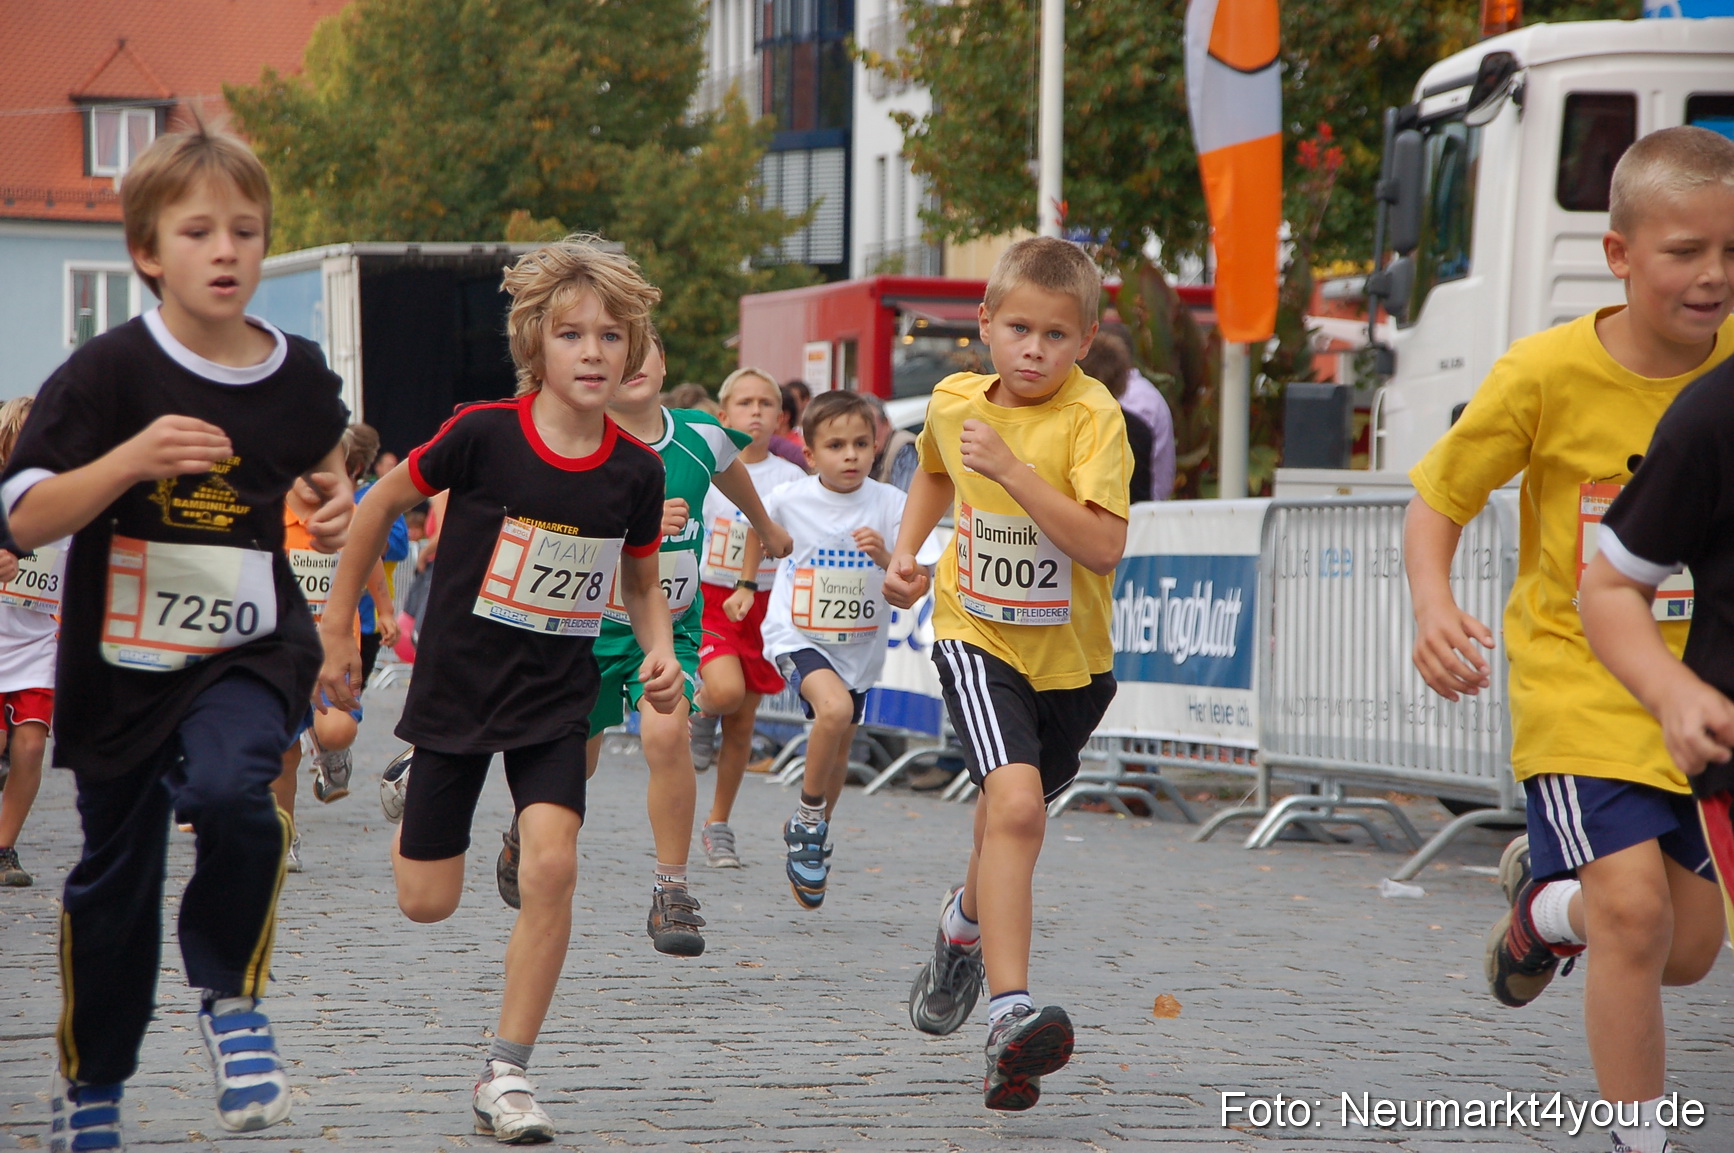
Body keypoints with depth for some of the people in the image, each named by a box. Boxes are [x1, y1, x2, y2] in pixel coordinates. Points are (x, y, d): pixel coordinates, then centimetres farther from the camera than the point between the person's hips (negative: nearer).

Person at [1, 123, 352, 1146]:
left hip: (250, 651, 0)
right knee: (115, 877, 13)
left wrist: (338, 513, 1)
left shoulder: (298, 374, -1)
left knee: (231, 788, -31)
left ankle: (232, 996, -6)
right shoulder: (108, 374, -12)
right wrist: (130, 459, -29)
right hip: (121, 663, 0)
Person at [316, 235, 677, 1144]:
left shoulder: (635, 471, -8)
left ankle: (505, 1072, -6)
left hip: (557, 698, 1)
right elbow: (381, 505, -2)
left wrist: (659, 653, -10)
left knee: (552, 864, -20)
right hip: (455, 686, -1)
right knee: (428, 903, 4)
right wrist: (337, 629, 2)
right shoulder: (483, 435, -17)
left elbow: (641, 585, 10)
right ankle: (414, 805, 42)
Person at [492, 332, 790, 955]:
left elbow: (732, 474, 18)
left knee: (667, 733, -25)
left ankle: (671, 892, -15)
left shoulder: (701, 437, -7)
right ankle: (525, 831, 50)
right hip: (590, 625, -1)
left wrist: (768, 529, 37)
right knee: (574, 762, 15)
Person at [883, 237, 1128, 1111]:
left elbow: (1104, 546, -30)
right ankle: (1010, 1013, -31)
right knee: (1016, 803, -24)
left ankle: (968, 922, 55)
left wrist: (1011, 467, -33)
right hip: (976, 635, 0)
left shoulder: (1092, 416, -18)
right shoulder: (954, 400, -3)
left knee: (1013, 810, 21)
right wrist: (906, 550, 8)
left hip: (1069, 654, 0)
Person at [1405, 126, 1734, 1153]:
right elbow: (1439, 501, -3)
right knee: (1634, 911, -20)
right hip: (1580, 678, -4)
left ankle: (1545, 897, 44)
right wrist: (1433, 608, -22)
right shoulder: (1548, 373, -14)